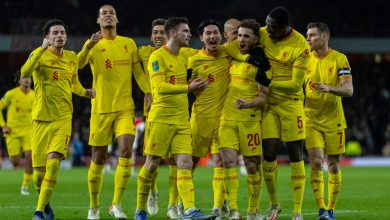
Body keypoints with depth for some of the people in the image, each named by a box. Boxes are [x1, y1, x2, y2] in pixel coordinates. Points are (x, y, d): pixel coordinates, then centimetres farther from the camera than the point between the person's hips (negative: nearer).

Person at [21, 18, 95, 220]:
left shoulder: (72, 58, 9)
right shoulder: (39, 54, -4)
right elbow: (24, 73, -25)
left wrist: (84, 92, 7)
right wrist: (42, 49, -31)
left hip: (63, 119, 1)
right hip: (41, 118, -1)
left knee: (53, 161, -21)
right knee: (38, 173, 0)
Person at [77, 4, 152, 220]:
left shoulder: (129, 44, 8)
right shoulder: (94, 45, 0)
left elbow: (138, 72, 14)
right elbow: (78, 64, -18)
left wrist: (148, 92, -1)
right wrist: (89, 46, -36)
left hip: (125, 108, 1)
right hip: (101, 109, -1)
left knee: (125, 150, -17)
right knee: (98, 159, 4)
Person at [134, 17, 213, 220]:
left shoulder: (184, 56, 14)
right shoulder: (157, 56, -10)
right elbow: (159, 87, -21)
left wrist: (196, 87, 7)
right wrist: (188, 88, -27)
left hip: (182, 120, 6)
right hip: (161, 118, -6)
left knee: (185, 164, -7)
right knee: (152, 164, 1)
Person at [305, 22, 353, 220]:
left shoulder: (339, 59, -4)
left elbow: (349, 90, -11)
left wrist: (329, 88, -29)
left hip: (334, 120, -1)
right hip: (311, 120, 1)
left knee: (334, 166, 3)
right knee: (316, 163, -13)